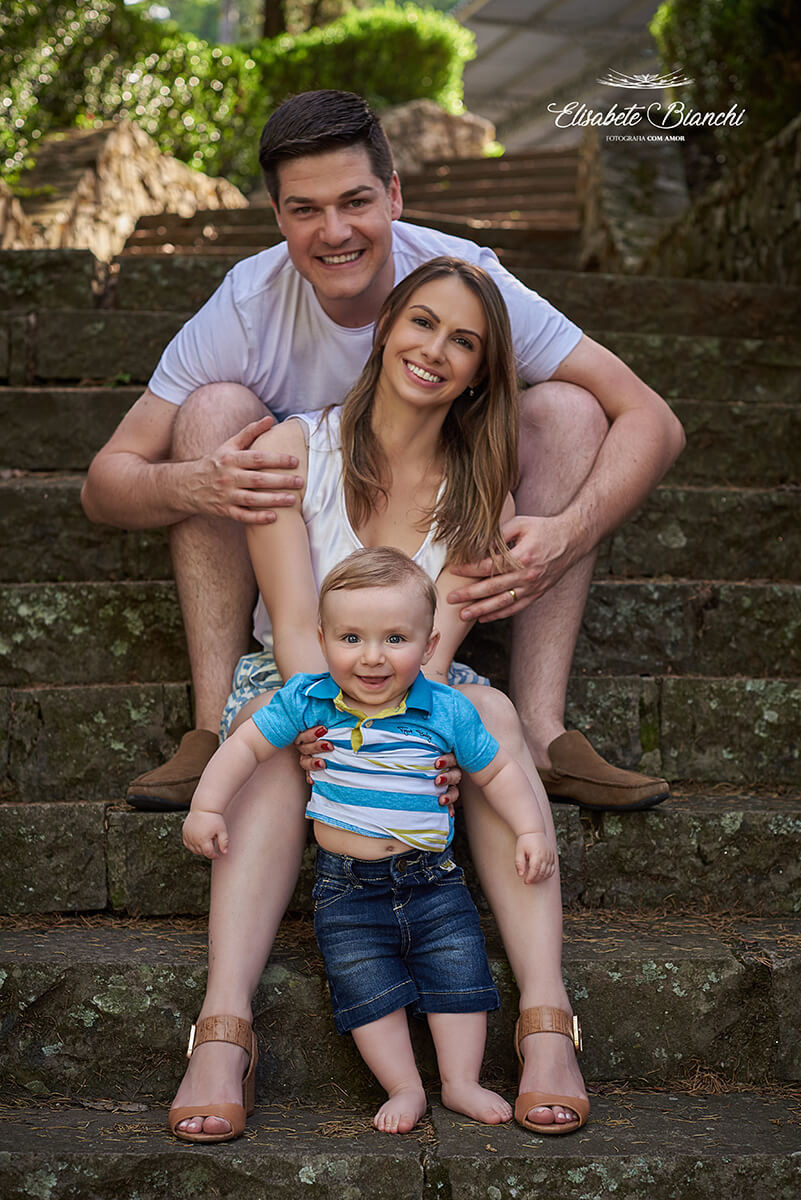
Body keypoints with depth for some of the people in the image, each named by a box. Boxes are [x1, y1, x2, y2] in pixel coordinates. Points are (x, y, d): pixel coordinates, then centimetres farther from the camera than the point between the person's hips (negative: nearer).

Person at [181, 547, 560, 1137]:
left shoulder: (447, 712, -5)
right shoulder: (306, 701, -4)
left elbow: (498, 771, 7)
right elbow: (246, 745, 5)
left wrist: (530, 831, -1)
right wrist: (207, 807, -3)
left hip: (433, 882, 0)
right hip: (347, 889, 0)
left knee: (458, 974, -6)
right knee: (366, 984, -11)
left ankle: (461, 1082, 7)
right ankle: (404, 1088, 0)